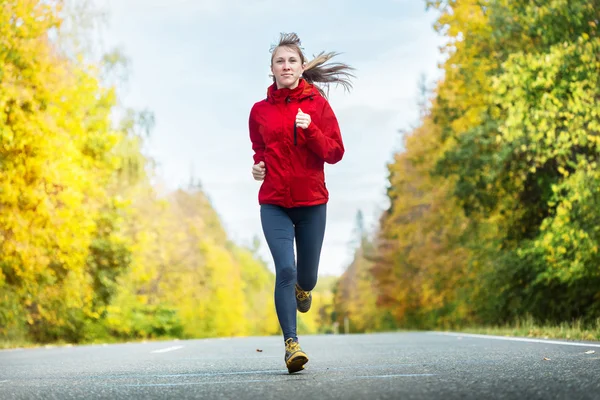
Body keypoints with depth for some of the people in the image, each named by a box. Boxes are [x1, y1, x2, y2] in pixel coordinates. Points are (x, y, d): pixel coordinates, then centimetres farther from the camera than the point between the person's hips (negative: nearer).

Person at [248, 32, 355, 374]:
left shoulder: (318, 104, -1)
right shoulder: (260, 111, 5)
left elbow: (335, 153, -5)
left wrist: (310, 129, -20)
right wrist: (258, 166, 0)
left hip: (312, 203, 0)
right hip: (274, 204, 0)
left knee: (307, 276, 11)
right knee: (285, 270, -16)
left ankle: (303, 289, 49)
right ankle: (291, 343, -13)